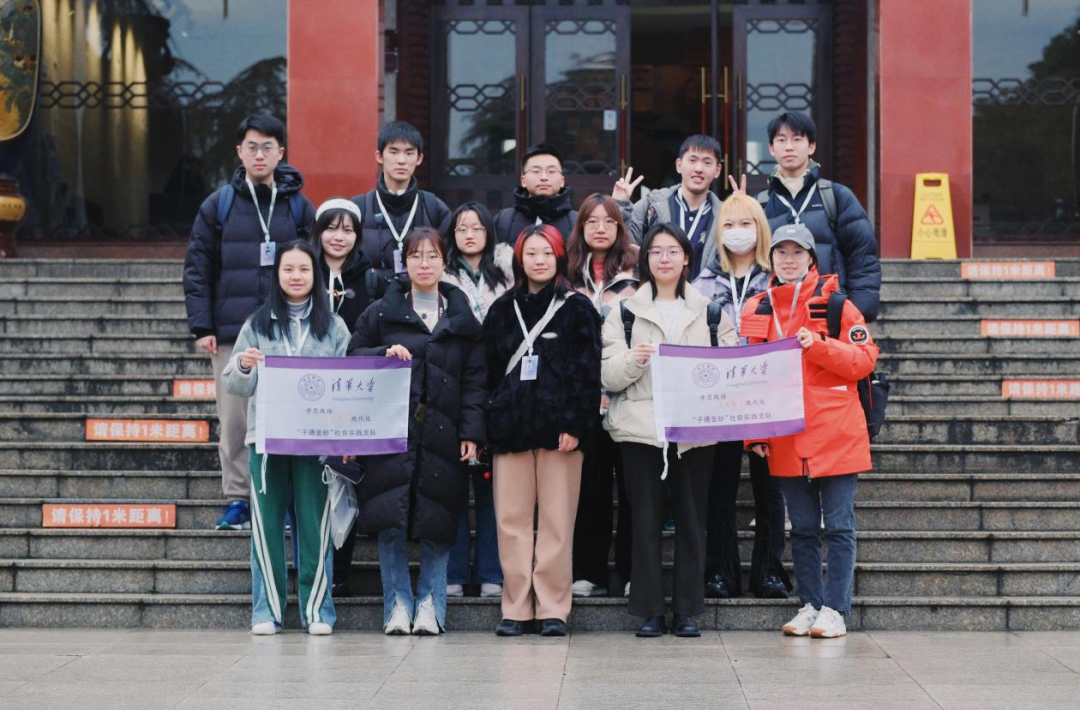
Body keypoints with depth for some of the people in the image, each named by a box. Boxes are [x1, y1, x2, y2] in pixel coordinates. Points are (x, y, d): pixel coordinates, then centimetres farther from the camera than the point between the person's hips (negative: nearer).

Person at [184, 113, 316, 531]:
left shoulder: (299, 207, 7)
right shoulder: (218, 206, 5)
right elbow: (197, 269, 5)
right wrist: (201, 327, -3)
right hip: (231, 332, 0)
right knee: (234, 420, 2)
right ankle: (237, 500, 11)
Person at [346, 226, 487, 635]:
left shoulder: (463, 319, 12)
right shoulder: (381, 313, 10)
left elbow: (475, 380, 8)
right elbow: (353, 357, 12)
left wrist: (471, 433, -2)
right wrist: (385, 354, -8)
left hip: (442, 434, 0)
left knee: (436, 525, -1)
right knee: (389, 524, -5)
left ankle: (430, 605, 7)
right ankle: (398, 605, 4)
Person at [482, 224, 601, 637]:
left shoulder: (577, 309, 5)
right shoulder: (503, 310, 14)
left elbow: (587, 371, -1)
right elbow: (489, 370, 13)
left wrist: (575, 425, -11)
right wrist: (489, 425, 5)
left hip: (558, 427, -3)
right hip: (511, 426, 3)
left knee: (557, 521, -2)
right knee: (512, 520, 0)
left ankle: (552, 609, 4)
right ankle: (517, 609, 6)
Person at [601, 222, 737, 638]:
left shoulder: (710, 311, 12)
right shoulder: (626, 312, 8)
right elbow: (608, 376, 1)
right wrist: (633, 359, -18)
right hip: (641, 428, -1)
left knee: (691, 520, 3)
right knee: (646, 520, 0)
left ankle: (687, 610, 10)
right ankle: (650, 611, 5)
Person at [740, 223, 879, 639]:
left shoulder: (835, 304, -1)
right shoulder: (756, 310, 9)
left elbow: (863, 360, -4)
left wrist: (817, 346, -18)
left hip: (835, 436, -3)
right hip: (787, 439, 3)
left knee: (839, 526, -1)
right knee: (802, 527, 10)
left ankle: (835, 610, 3)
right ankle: (809, 605, 17)